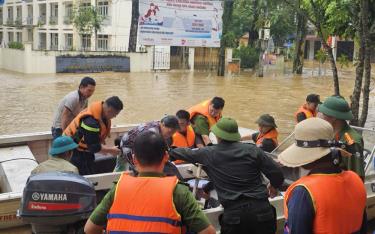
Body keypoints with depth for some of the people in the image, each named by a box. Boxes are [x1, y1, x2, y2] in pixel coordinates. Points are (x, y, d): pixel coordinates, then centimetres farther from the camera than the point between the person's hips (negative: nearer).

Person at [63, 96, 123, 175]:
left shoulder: (102, 114, -6)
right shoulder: (91, 121, -34)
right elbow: (94, 147, -28)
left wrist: (104, 148, -1)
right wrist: (110, 150, -17)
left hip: (85, 149, 9)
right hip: (75, 153, -9)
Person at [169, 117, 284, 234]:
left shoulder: (208, 153, 3)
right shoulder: (252, 150, 2)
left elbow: (186, 153, 21)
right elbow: (277, 173, 2)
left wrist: (170, 151, 42)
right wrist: (274, 186, 24)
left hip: (233, 212, -1)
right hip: (261, 208, 1)